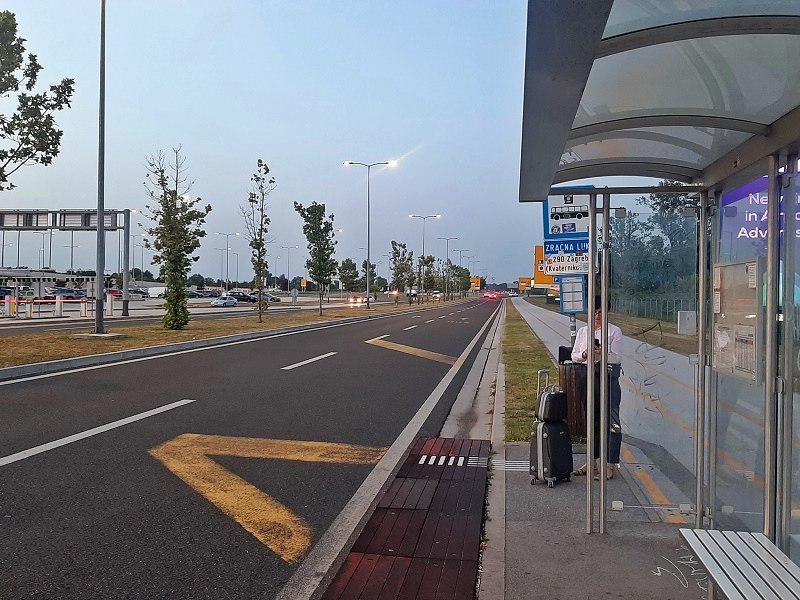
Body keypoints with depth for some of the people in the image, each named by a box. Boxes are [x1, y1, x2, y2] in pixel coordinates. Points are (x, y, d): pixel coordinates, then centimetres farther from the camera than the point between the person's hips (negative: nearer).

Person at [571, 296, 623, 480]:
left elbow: (616, 357, -7)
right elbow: (574, 356, 11)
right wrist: (584, 354, -10)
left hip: (608, 377, -5)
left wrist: (602, 353, -23)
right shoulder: (582, 331, 14)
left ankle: (611, 464, -2)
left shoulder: (614, 331, 1)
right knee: (591, 419, 11)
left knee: (611, 421, -6)